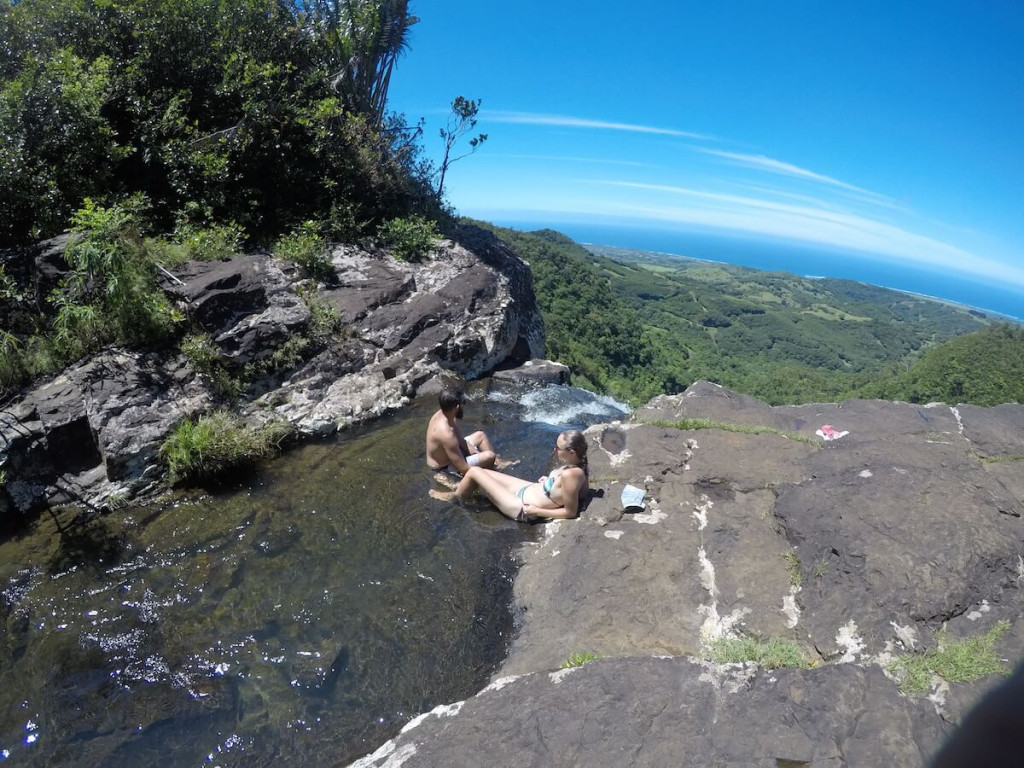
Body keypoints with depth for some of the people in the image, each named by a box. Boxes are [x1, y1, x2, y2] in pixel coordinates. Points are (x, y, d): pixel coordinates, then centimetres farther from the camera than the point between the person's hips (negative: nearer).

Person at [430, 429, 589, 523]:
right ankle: (459, 488, 45)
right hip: (530, 490, 9)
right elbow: (584, 486, 7)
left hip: (523, 509, -9)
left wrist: (537, 511, -20)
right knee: (481, 472, 16)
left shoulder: (570, 475, -36)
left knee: (474, 471, 0)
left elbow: (571, 512, -29)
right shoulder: (577, 466, -11)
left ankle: (454, 497, 30)